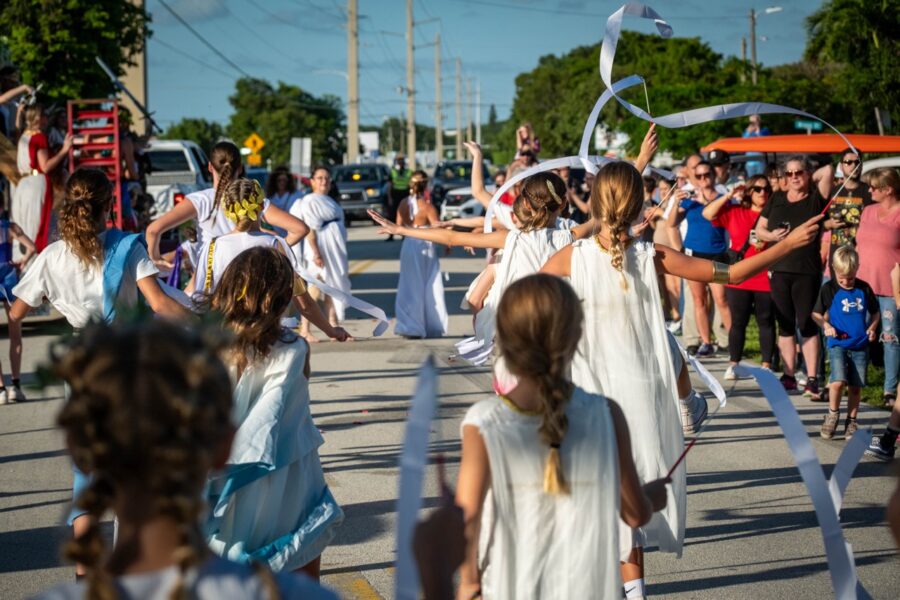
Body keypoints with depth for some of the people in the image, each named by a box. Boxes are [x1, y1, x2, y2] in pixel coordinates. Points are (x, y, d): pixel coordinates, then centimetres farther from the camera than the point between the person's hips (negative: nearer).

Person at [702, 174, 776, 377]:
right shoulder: (734, 212, 6)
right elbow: (708, 213, 1)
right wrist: (728, 196, -5)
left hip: (766, 279, -1)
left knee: (766, 322, 5)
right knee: (738, 322, 7)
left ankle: (766, 365, 9)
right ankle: (734, 365, 11)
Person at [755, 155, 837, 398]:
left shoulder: (815, 199, 0)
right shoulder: (777, 199, 12)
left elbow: (828, 170, -13)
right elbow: (759, 229, 16)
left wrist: (809, 182, 3)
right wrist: (771, 235, -5)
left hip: (807, 271, -4)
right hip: (779, 270, 4)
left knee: (807, 325, -3)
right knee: (785, 326, 8)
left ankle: (812, 379, 0)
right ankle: (788, 377, 14)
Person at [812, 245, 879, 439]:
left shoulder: (864, 289, 4)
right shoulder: (829, 289, -2)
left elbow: (875, 312, 16)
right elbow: (816, 314, 5)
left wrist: (872, 328, -1)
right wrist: (826, 325, -13)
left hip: (860, 346, 2)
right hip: (837, 344, -2)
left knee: (856, 386, 4)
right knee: (838, 381, -18)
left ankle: (851, 422, 19)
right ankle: (833, 414, 6)